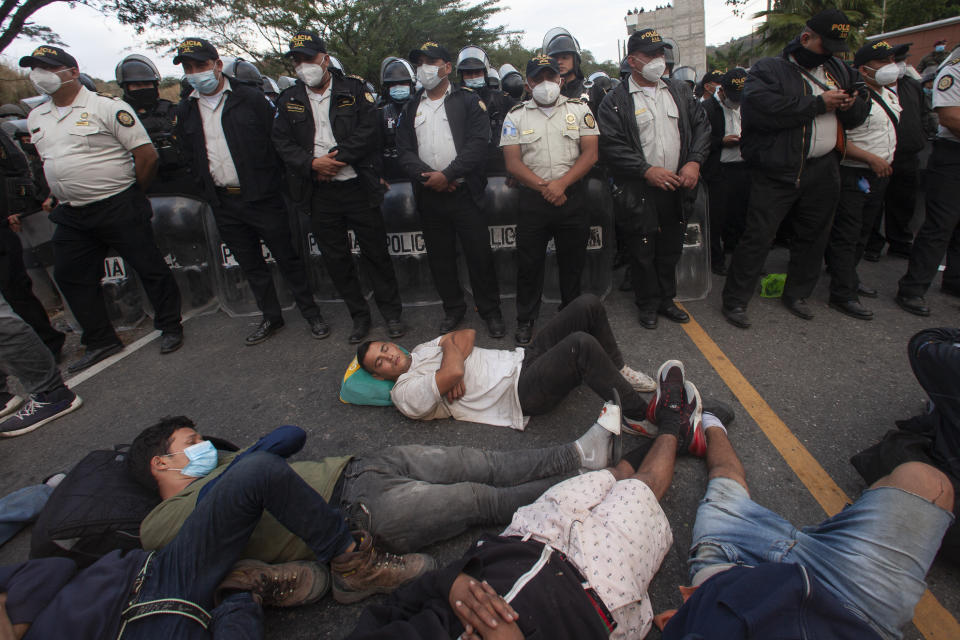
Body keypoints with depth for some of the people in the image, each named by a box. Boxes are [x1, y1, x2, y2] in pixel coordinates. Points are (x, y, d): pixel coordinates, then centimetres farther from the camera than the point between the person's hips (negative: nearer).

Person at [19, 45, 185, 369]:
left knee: (149, 267, -1)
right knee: (70, 277, 9)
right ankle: (101, 342, 21)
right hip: (71, 216, 7)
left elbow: (147, 154, -10)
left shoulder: (107, 107, -8)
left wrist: (132, 193, -1)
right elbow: (48, 162, 27)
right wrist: (57, 195, 17)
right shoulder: (36, 118, 14)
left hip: (118, 208, -7)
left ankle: (170, 327, 17)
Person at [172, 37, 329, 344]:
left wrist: (271, 180, -3)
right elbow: (190, 158, 17)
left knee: (287, 257, 1)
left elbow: (277, 141, -1)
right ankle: (271, 317, 26)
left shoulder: (251, 99, -2)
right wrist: (208, 188, 11)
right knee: (250, 264, 12)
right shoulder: (185, 111, 10)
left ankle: (311, 313, 15)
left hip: (262, 198, -4)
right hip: (223, 204, 5)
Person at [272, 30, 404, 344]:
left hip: (358, 187, -3)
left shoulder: (353, 89, 2)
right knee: (335, 257, 8)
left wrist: (336, 157, -15)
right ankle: (359, 316, 23)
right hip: (319, 193, 4)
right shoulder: (289, 100, 10)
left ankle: (391, 311, 18)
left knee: (375, 251, 3)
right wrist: (312, 163, -13)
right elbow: (282, 141, 4)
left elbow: (368, 131, -8)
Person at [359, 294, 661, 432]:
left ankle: (618, 371, 12)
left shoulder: (421, 349, 19)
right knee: (581, 344, -33)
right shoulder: (404, 393, -6)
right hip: (520, 393, -8)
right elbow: (454, 372, -23)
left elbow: (468, 334, 10)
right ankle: (636, 414, -17)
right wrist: (450, 346, -2)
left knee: (588, 305, -6)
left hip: (522, 359, 8)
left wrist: (453, 370, -7)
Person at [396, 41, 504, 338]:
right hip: (428, 196, 4)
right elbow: (404, 149, 7)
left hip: (464, 192, -4)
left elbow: (477, 144, -9)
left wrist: (447, 174, -16)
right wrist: (425, 175, -11)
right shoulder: (411, 108, 15)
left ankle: (490, 311, 13)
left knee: (479, 254, -2)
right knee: (440, 256, 10)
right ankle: (453, 308, 26)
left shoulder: (468, 101, 3)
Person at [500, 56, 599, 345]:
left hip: (572, 197, 1)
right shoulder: (516, 116, 8)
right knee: (529, 262, 3)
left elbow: (590, 153, -1)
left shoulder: (579, 109, 8)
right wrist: (543, 187, -13)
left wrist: (561, 183, -15)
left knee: (573, 260, 8)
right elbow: (513, 162, -1)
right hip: (532, 199, 0)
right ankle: (525, 321, 17)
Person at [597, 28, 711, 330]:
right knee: (643, 251, 3)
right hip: (640, 191, -5)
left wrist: (694, 161, -4)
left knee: (671, 248, 13)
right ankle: (648, 304, 21)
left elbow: (701, 126, 13)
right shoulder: (615, 101, -4)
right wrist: (647, 170, -18)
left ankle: (666, 299, 29)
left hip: (677, 188, 5)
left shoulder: (680, 91, 13)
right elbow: (610, 146, -13)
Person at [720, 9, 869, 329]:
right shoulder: (769, 69, -4)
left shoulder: (839, 71, 17)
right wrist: (819, 104, -17)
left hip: (823, 171, 7)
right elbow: (759, 108, -25)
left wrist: (851, 105, -3)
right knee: (757, 237, -7)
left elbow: (858, 117, 22)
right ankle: (735, 300, 2)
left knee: (813, 236, 13)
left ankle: (797, 294, 29)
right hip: (777, 171, -7)